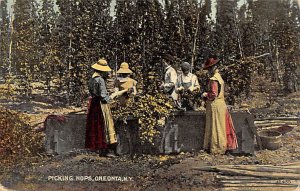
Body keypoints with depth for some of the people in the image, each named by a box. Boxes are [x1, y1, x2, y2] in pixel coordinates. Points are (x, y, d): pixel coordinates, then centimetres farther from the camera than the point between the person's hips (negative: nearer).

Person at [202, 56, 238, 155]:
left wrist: (205, 95, -5)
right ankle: (222, 146, 20)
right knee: (221, 127, 13)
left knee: (216, 127, -1)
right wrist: (207, 94, 15)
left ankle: (217, 148, 6)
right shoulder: (218, 76, 12)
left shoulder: (213, 79, -18)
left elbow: (213, 94, -21)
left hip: (215, 105, -9)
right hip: (221, 103, 9)